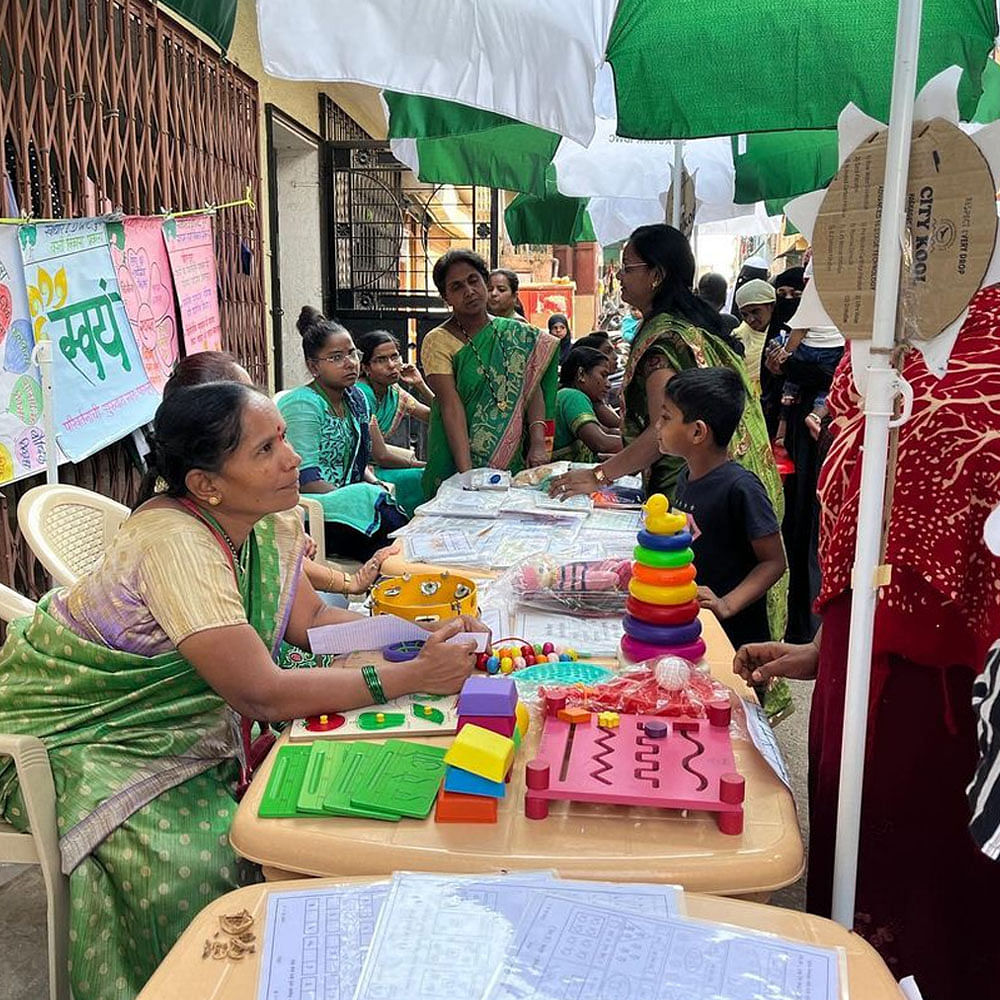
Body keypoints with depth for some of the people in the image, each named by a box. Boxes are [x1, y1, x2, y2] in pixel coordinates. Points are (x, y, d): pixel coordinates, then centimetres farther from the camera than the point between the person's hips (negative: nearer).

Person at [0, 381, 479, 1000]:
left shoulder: (267, 519, -8)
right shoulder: (175, 543, -33)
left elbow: (310, 618, 0)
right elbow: (263, 695, -34)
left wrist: (420, 641, -16)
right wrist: (411, 678, -33)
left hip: (177, 714, 7)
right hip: (75, 733, -7)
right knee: (199, 856, -27)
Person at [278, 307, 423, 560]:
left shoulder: (357, 398, 13)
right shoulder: (302, 405, -13)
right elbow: (305, 479, -19)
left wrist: (373, 481, -2)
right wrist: (367, 491, -23)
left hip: (344, 492, 8)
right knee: (368, 497, -33)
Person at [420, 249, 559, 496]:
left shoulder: (518, 334, 6)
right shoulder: (437, 342, -6)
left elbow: (533, 388, -1)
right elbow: (452, 407, -15)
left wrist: (538, 442, -17)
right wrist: (466, 472, -24)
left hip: (512, 461, 3)